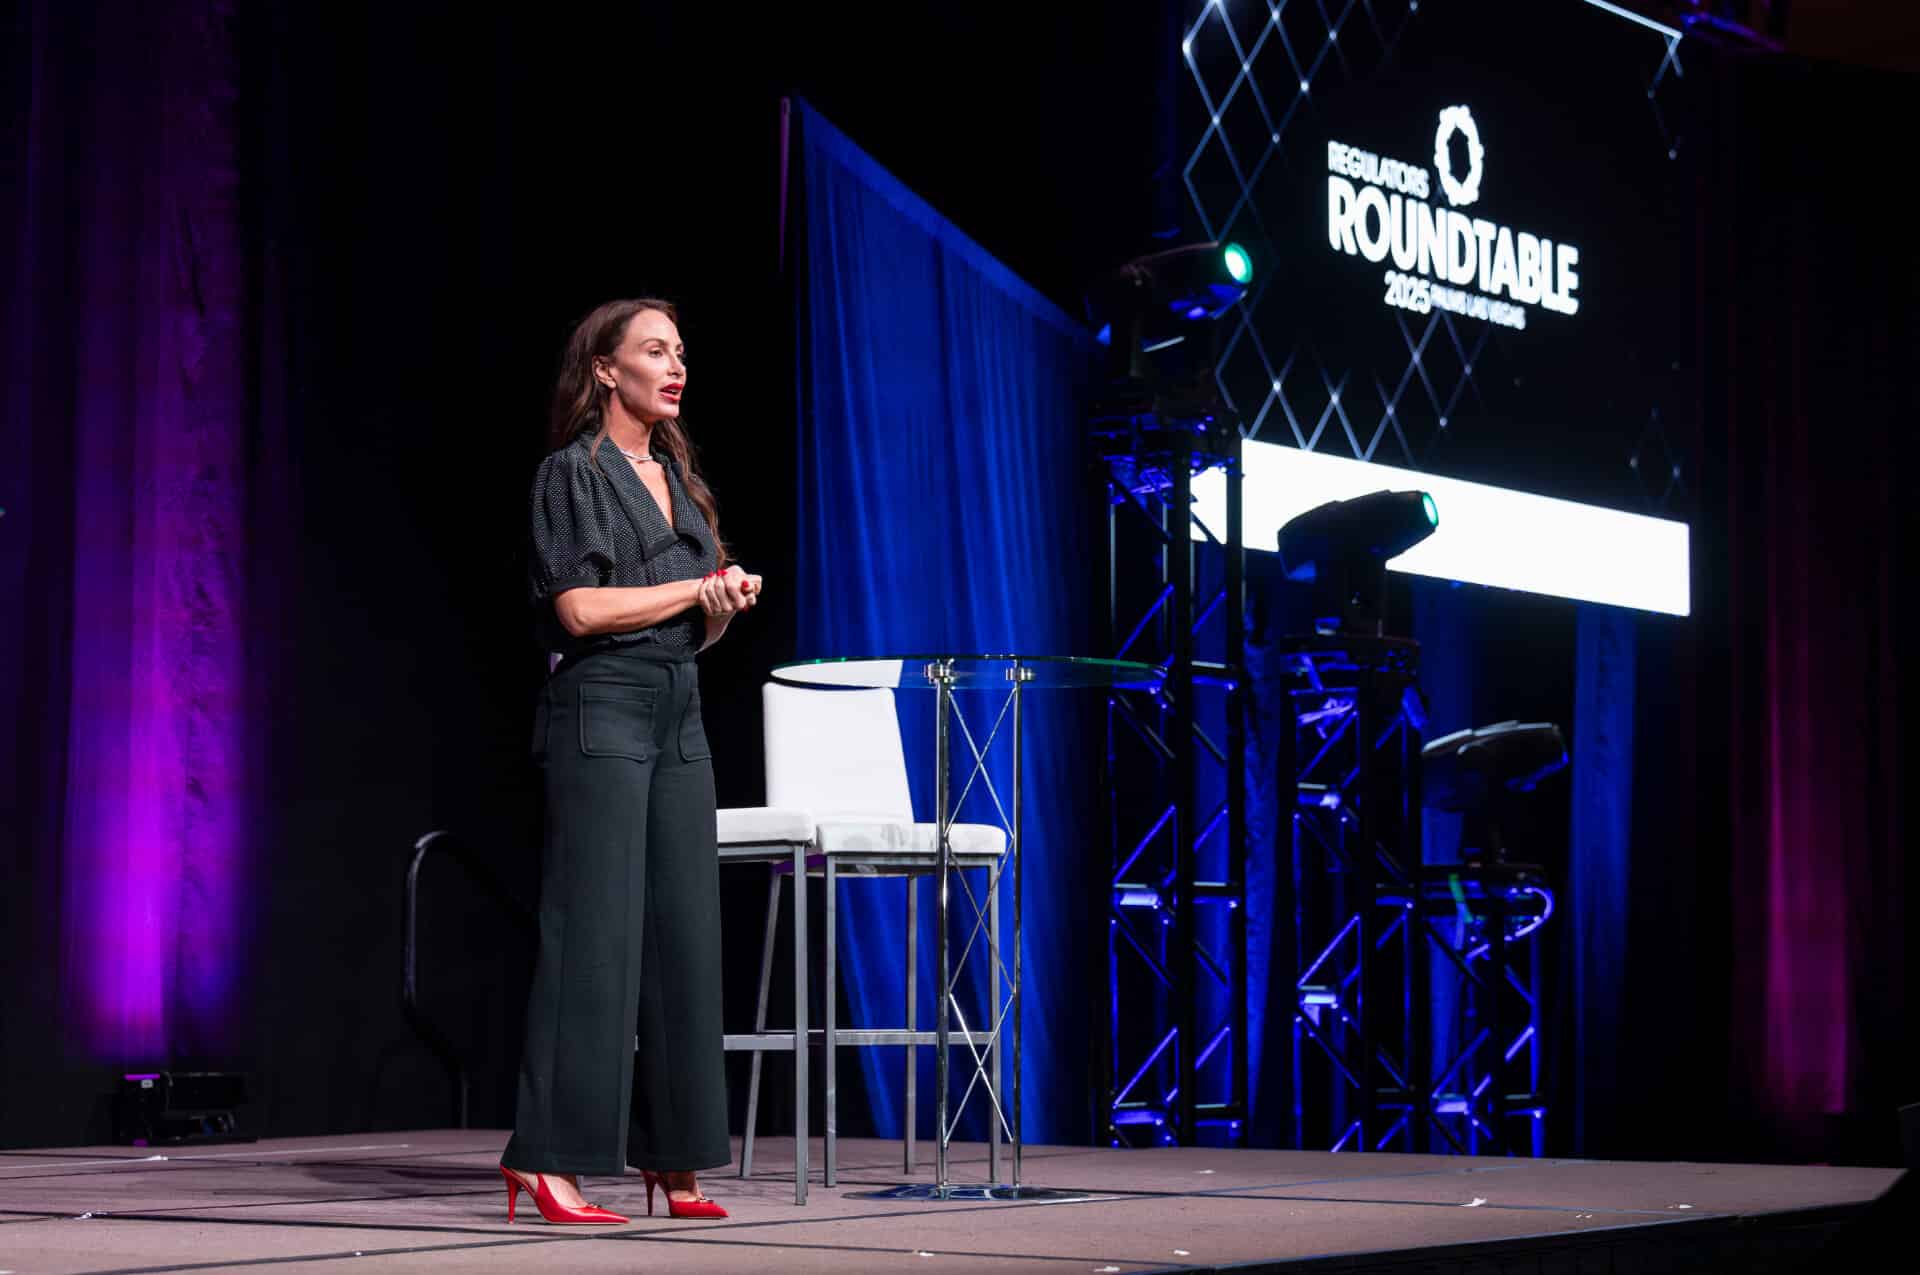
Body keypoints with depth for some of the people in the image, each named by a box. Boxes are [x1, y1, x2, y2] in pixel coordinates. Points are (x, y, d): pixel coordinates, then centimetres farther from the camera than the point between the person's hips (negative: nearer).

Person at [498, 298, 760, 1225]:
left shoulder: (678, 474, 20)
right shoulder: (574, 472, -2)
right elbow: (580, 607, -13)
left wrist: (729, 605, -2)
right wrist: (699, 586, -5)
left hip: (678, 716, 7)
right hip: (601, 709, -7)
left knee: (683, 932, 3)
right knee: (593, 933, -10)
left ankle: (671, 1158, 7)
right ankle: (548, 1160, -8)